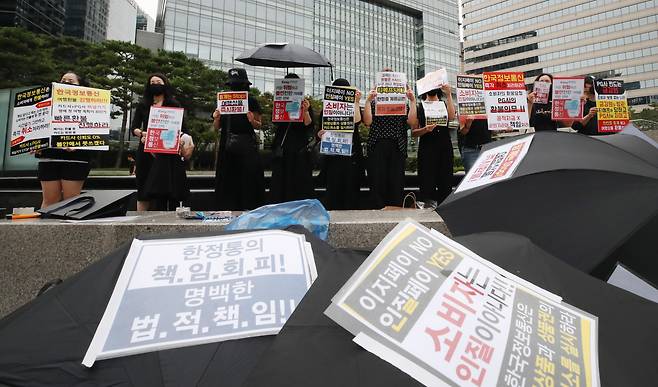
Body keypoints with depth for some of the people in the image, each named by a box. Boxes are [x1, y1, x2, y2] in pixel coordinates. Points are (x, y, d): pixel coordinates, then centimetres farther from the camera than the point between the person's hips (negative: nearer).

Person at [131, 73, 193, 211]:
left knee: (164, 191, -6)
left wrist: (184, 140, -15)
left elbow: (183, 129, 5)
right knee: (144, 192, -1)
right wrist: (141, 133, -15)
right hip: (147, 152, 1)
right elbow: (134, 127, 7)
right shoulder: (142, 106, 15)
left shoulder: (174, 105, 11)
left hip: (168, 153, -1)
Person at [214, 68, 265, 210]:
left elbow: (259, 125, 6)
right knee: (228, 183, 4)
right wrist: (216, 118, -8)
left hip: (247, 147, -3)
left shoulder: (252, 101, 1)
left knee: (248, 182, -3)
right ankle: (228, 210, 14)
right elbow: (217, 127, 13)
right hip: (228, 147, 3)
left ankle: (249, 210, 6)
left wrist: (252, 121, -15)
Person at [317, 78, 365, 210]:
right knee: (333, 190, -1)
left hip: (352, 157, 0)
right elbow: (321, 132, 9)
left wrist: (356, 102, -16)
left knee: (351, 190, 1)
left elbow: (356, 121, -17)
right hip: (333, 156, 1)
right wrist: (320, 135, -12)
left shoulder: (354, 108, 6)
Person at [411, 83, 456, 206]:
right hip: (427, 148, -2)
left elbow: (451, 117, -7)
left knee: (445, 182, -1)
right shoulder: (419, 107, 9)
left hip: (445, 148, 2)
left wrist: (448, 95, -5)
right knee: (427, 183, -7)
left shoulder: (444, 104, 16)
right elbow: (413, 132, 3)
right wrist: (425, 129, -17)